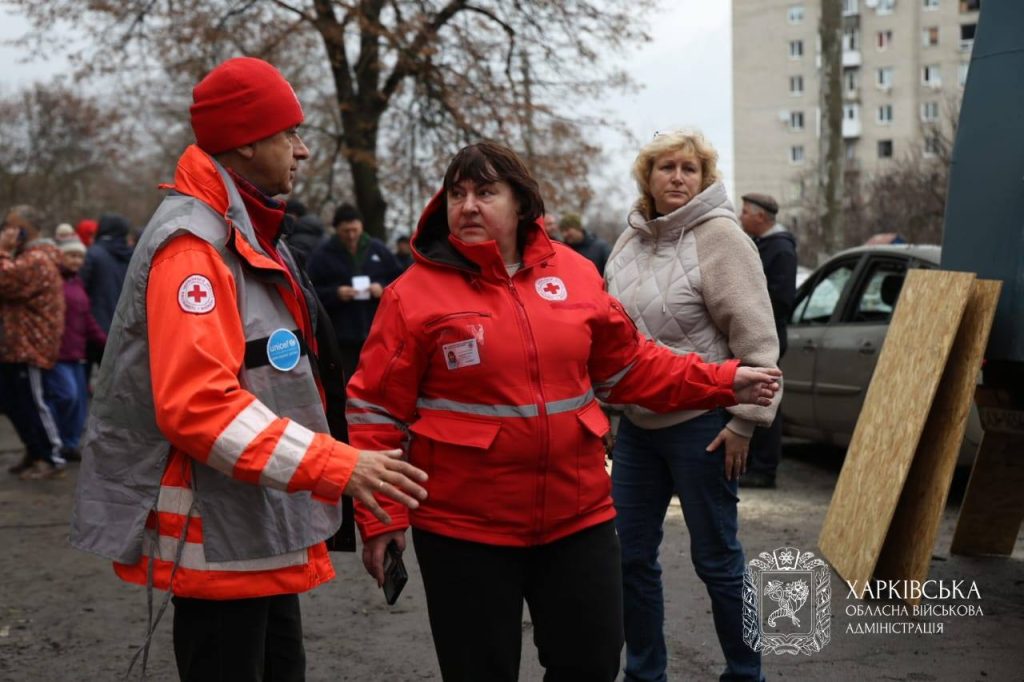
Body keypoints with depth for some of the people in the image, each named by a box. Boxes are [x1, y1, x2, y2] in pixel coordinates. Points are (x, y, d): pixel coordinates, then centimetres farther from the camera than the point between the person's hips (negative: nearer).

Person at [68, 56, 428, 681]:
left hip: (266, 533, 10)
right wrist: (337, 466, -29)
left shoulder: (252, 236, 14)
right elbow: (197, 406, -28)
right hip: (219, 540, -10)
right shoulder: (193, 244, -18)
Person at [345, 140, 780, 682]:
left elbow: (630, 366, 13)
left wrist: (722, 382, 6)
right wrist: (381, 516, -10)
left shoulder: (575, 274, 4)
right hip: (464, 527, -3)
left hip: (578, 513, 4)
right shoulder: (415, 293, -7)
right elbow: (377, 412, -6)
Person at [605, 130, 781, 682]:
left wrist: (745, 420, -17)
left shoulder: (719, 237, -12)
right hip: (637, 422, 7)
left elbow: (755, 337, -15)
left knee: (716, 558, 4)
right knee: (630, 556, 11)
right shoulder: (629, 241, 9)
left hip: (700, 423, -7)